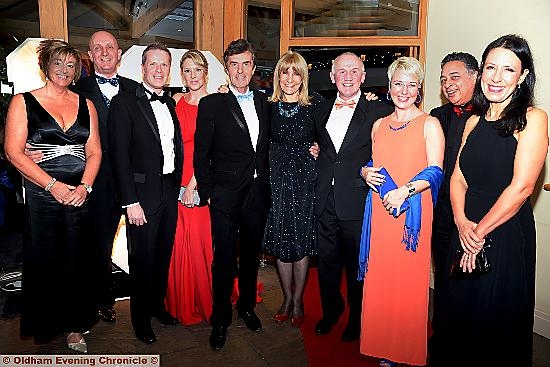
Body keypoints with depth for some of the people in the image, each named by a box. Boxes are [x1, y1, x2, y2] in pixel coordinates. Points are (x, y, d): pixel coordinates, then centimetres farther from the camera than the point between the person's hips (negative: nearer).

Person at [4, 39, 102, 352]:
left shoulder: (85, 105, 12)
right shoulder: (23, 102, 3)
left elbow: (94, 152, 7)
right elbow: (14, 151, -6)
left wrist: (84, 186, -9)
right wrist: (53, 185, -13)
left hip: (80, 194, 2)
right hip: (41, 194, -2)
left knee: (77, 262, 7)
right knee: (44, 261, 6)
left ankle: (75, 327, 23)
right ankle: (45, 327, 25)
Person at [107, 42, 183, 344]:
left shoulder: (171, 104, 12)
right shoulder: (124, 102, -8)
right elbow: (119, 156, -13)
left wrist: (179, 184, 7)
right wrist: (130, 201, -16)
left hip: (170, 192, 6)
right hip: (143, 195, -6)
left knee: (164, 255, 17)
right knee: (142, 259, 6)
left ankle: (157, 305, 37)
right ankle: (141, 319, 26)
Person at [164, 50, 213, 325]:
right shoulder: (176, 101, 10)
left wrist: (193, 184, -12)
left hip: (203, 181, -3)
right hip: (177, 180, 3)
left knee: (203, 239, 3)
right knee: (178, 242, 7)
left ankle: (205, 302, 23)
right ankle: (182, 305, 24)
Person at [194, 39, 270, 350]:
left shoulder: (263, 102, 10)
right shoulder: (211, 104, -4)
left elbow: (267, 148, 12)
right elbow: (201, 155, -4)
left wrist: (267, 186, 7)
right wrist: (207, 193, -7)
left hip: (258, 193, 4)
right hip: (226, 196, -4)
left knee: (252, 254, 17)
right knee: (225, 259, 4)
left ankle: (247, 306, 38)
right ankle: (221, 319, 23)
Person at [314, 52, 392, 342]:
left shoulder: (380, 111, -1)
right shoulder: (321, 111, 13)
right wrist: (315, 153, 4)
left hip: (357, 201, -4)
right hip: (325, 201, 4)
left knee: (357, 263, 10)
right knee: (327, 260, 15)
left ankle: (356, 318, 32)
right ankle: (330, 311, 37)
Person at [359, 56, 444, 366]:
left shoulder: (429, 124, 0)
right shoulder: (379, 125, 14)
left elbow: (435, 171, -9)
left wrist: (404, 190, -23)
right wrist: (367, 173, 0)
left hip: (412, 212, -4)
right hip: (380, 212, 4)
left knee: (409, 281, 0)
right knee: (379, 280, 7)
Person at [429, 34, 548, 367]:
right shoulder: (474, 121, 9)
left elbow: (521, 186, -16)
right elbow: (458, 178, 5)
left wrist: (480, 231, -12)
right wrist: (462, 222, -10)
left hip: (507, 236, -5)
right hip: (467, 233, 5)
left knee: (497, 324, 11)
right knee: (457, 312, 18)